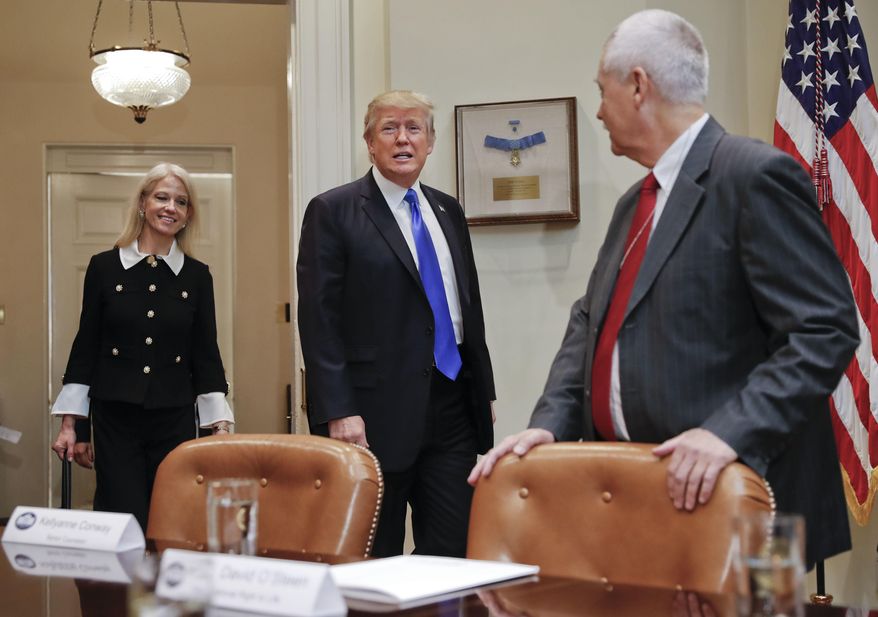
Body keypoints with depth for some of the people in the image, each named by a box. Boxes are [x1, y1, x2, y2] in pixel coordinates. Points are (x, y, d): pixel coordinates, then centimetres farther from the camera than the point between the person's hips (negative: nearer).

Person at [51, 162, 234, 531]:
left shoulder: (197, 276, 5)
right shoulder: (104, 266, 2)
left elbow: (206, 355, 7)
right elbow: (85, 347, 4)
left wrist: (220, 426, 1)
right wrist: (70, 423, 1)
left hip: (175, 421, 1)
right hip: (115, 420, -1)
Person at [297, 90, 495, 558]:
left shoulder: (448, 211, 15)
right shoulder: (333, 212, -3)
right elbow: (319, 320, -9)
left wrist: (484, 391, 16)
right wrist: (338, 412, -15)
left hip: (452, 408, 5)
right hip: (379, 413, -5)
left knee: (454, 551, 5)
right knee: (375, 559, 5)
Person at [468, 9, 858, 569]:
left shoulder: (756, 175, -12)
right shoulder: (636, 202, 15)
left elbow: (825, 330, -17)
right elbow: (591, 322, 14)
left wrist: (730, 432, -27)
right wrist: (550, 422, -1)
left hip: (732, 494, -7)